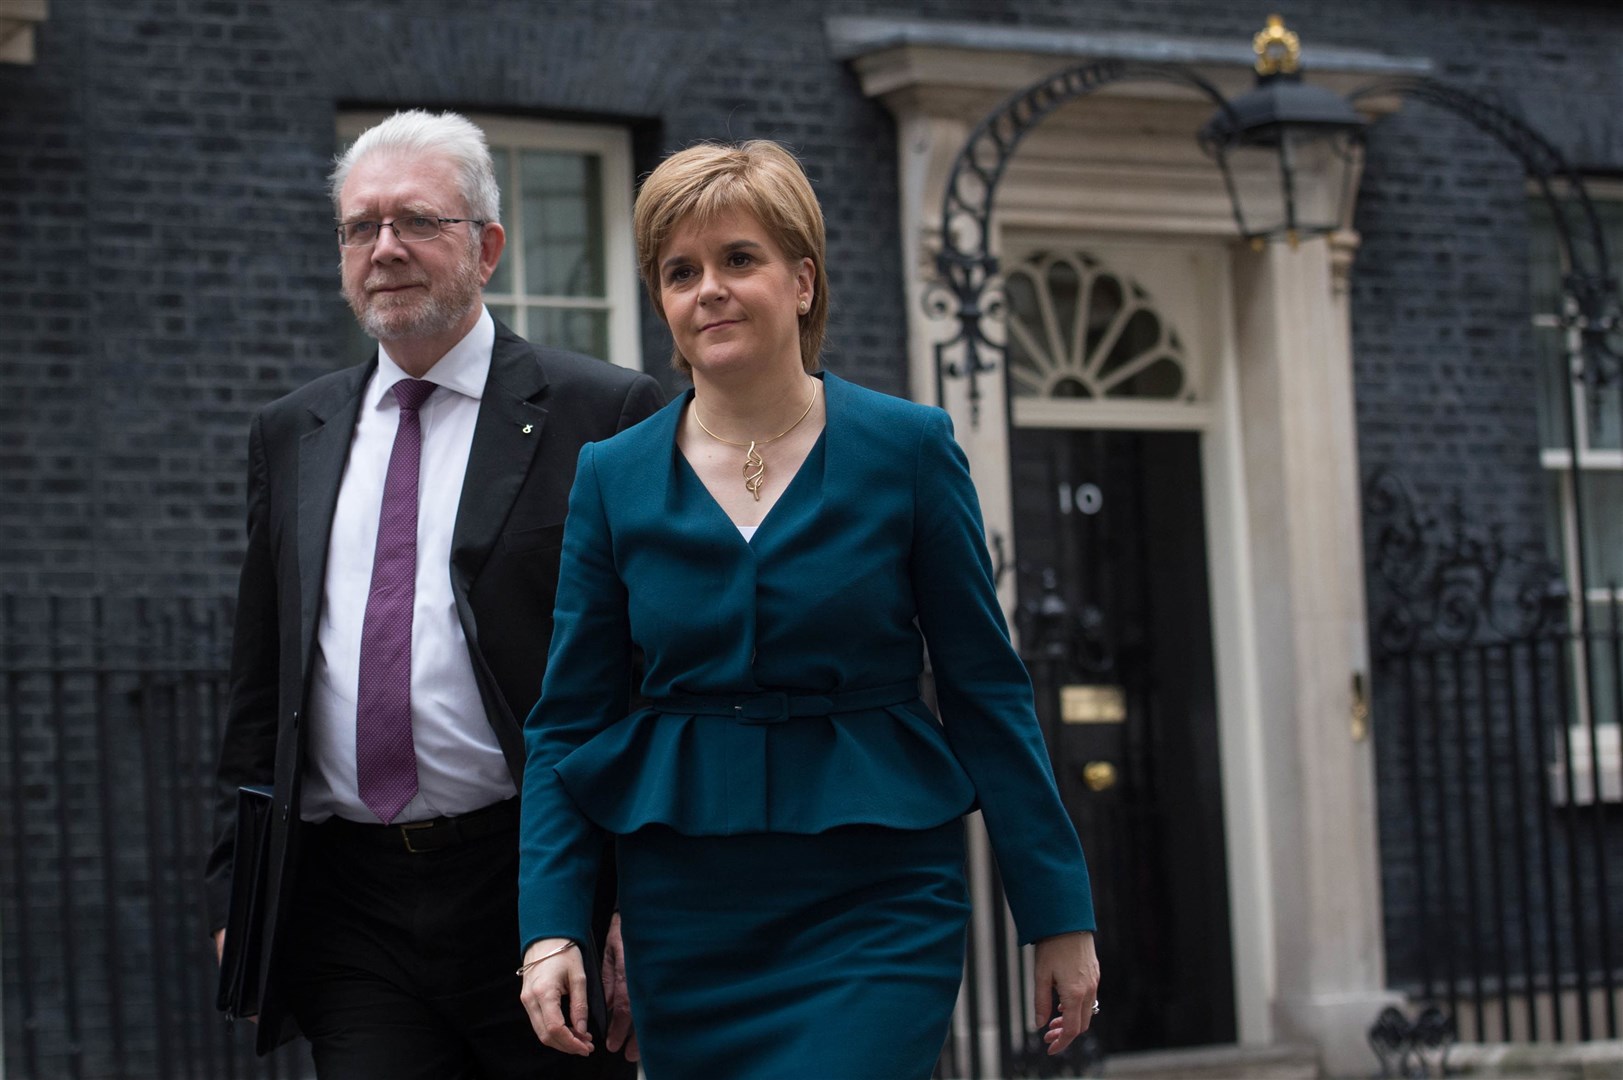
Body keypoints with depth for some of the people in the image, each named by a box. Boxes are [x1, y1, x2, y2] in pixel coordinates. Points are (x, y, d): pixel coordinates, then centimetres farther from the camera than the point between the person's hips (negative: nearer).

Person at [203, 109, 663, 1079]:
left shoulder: (604, 417, -1)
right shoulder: (291, 437, 15)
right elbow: (260, 684, 17)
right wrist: (236, 887, 11)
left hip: (535, 891, -4)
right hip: (349, 908, 4)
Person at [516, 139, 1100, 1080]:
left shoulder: (908, 449, -1)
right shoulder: (612, 478, 4)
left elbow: (988, 693, 1)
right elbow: (568, 721, 6)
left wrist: (1059, 916, 0)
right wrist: (551, 927, -5)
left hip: (877, 904, -3)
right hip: (687, 913, 3)